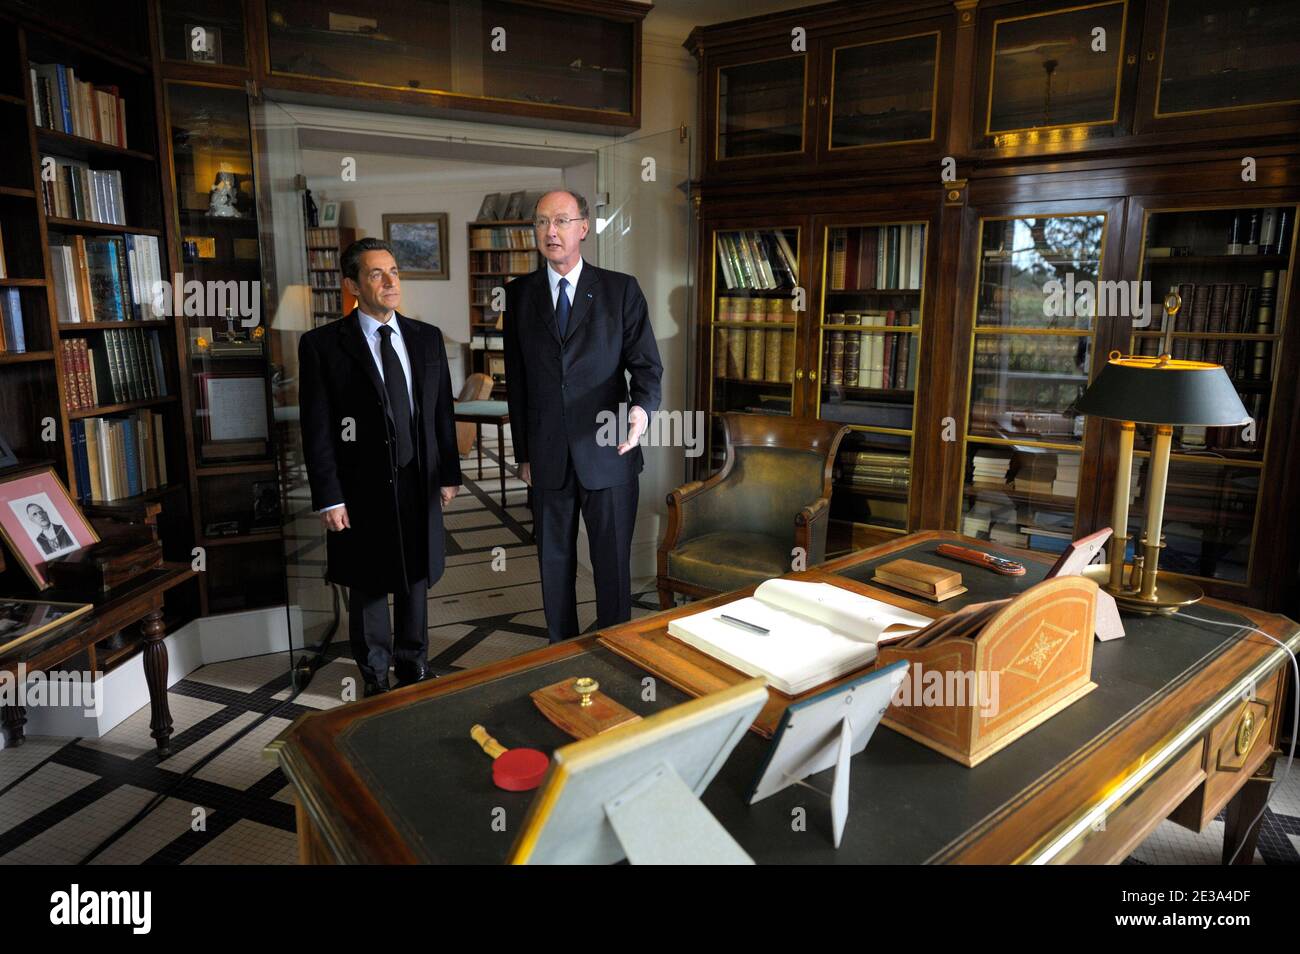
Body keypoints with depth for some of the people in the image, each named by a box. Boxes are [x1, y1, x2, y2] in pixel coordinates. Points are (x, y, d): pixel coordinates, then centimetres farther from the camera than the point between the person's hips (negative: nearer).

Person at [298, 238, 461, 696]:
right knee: (368, 589, 11)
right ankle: (376, 679, 29)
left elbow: (442, 413, 9)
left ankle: (413, 667, 35)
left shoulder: (427, 338, 5)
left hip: (419, 485, 3)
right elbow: (316, 431, -8)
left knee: (416, 580, 16)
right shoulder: (322, 345, -7)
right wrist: (329, 498, -11)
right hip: (362, 490, -3)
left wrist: (449, 474, 7)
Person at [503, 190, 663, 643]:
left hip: (607, 452, -2)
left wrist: (643, 407, -24)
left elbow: (646, 363, -2)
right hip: (547, 456, 2)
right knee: (554, 563, 14)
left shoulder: (620, 290, 0)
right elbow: (516, 379, 8)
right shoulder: (519, 294, 6)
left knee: (613, 565, 8)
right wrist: (523, 452, 7)